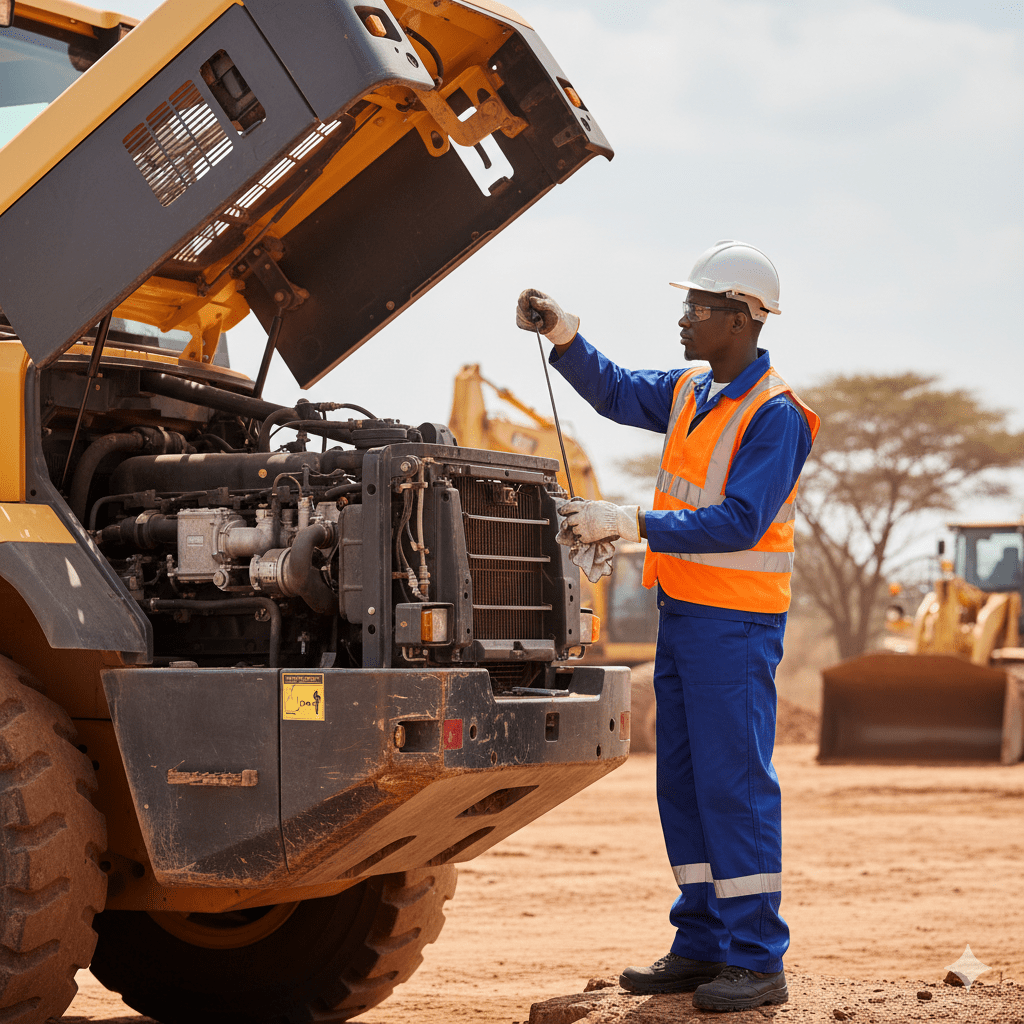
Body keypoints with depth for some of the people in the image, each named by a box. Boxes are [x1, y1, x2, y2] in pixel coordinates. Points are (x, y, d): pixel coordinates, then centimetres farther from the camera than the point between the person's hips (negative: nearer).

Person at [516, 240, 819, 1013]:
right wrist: (562, 334, 5)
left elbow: (739, 522, -23)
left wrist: (628, 523, -25)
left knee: (735, 782, -7)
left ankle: (758, 961, -1)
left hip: (736, 622, -9)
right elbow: (617, 393, 22)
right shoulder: (692, 393, 12)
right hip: (681, 609, 9)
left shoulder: (774, 415, -15)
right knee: (684, 782, 11)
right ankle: (703, 946, 20)